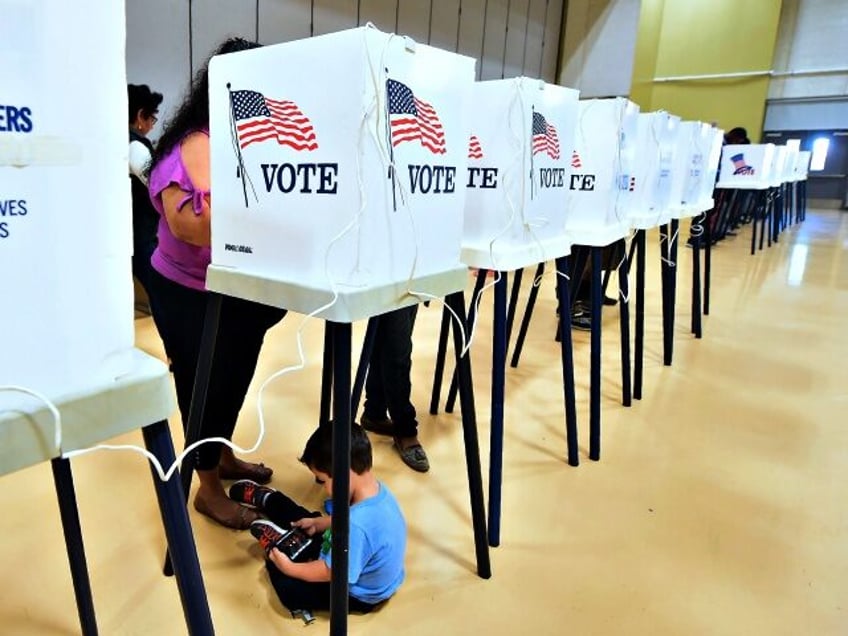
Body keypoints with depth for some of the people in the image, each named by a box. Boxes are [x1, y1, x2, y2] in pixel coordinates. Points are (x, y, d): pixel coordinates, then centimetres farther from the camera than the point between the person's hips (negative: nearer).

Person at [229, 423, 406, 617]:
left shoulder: (357, 526, -44)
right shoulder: (376, 488, -17)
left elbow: (331, 572, -29)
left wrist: (289, 568, -17)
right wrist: (319, 523, 1)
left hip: (360, 594, -8)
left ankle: (276, 543, 20)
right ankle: (266, 499, 41)